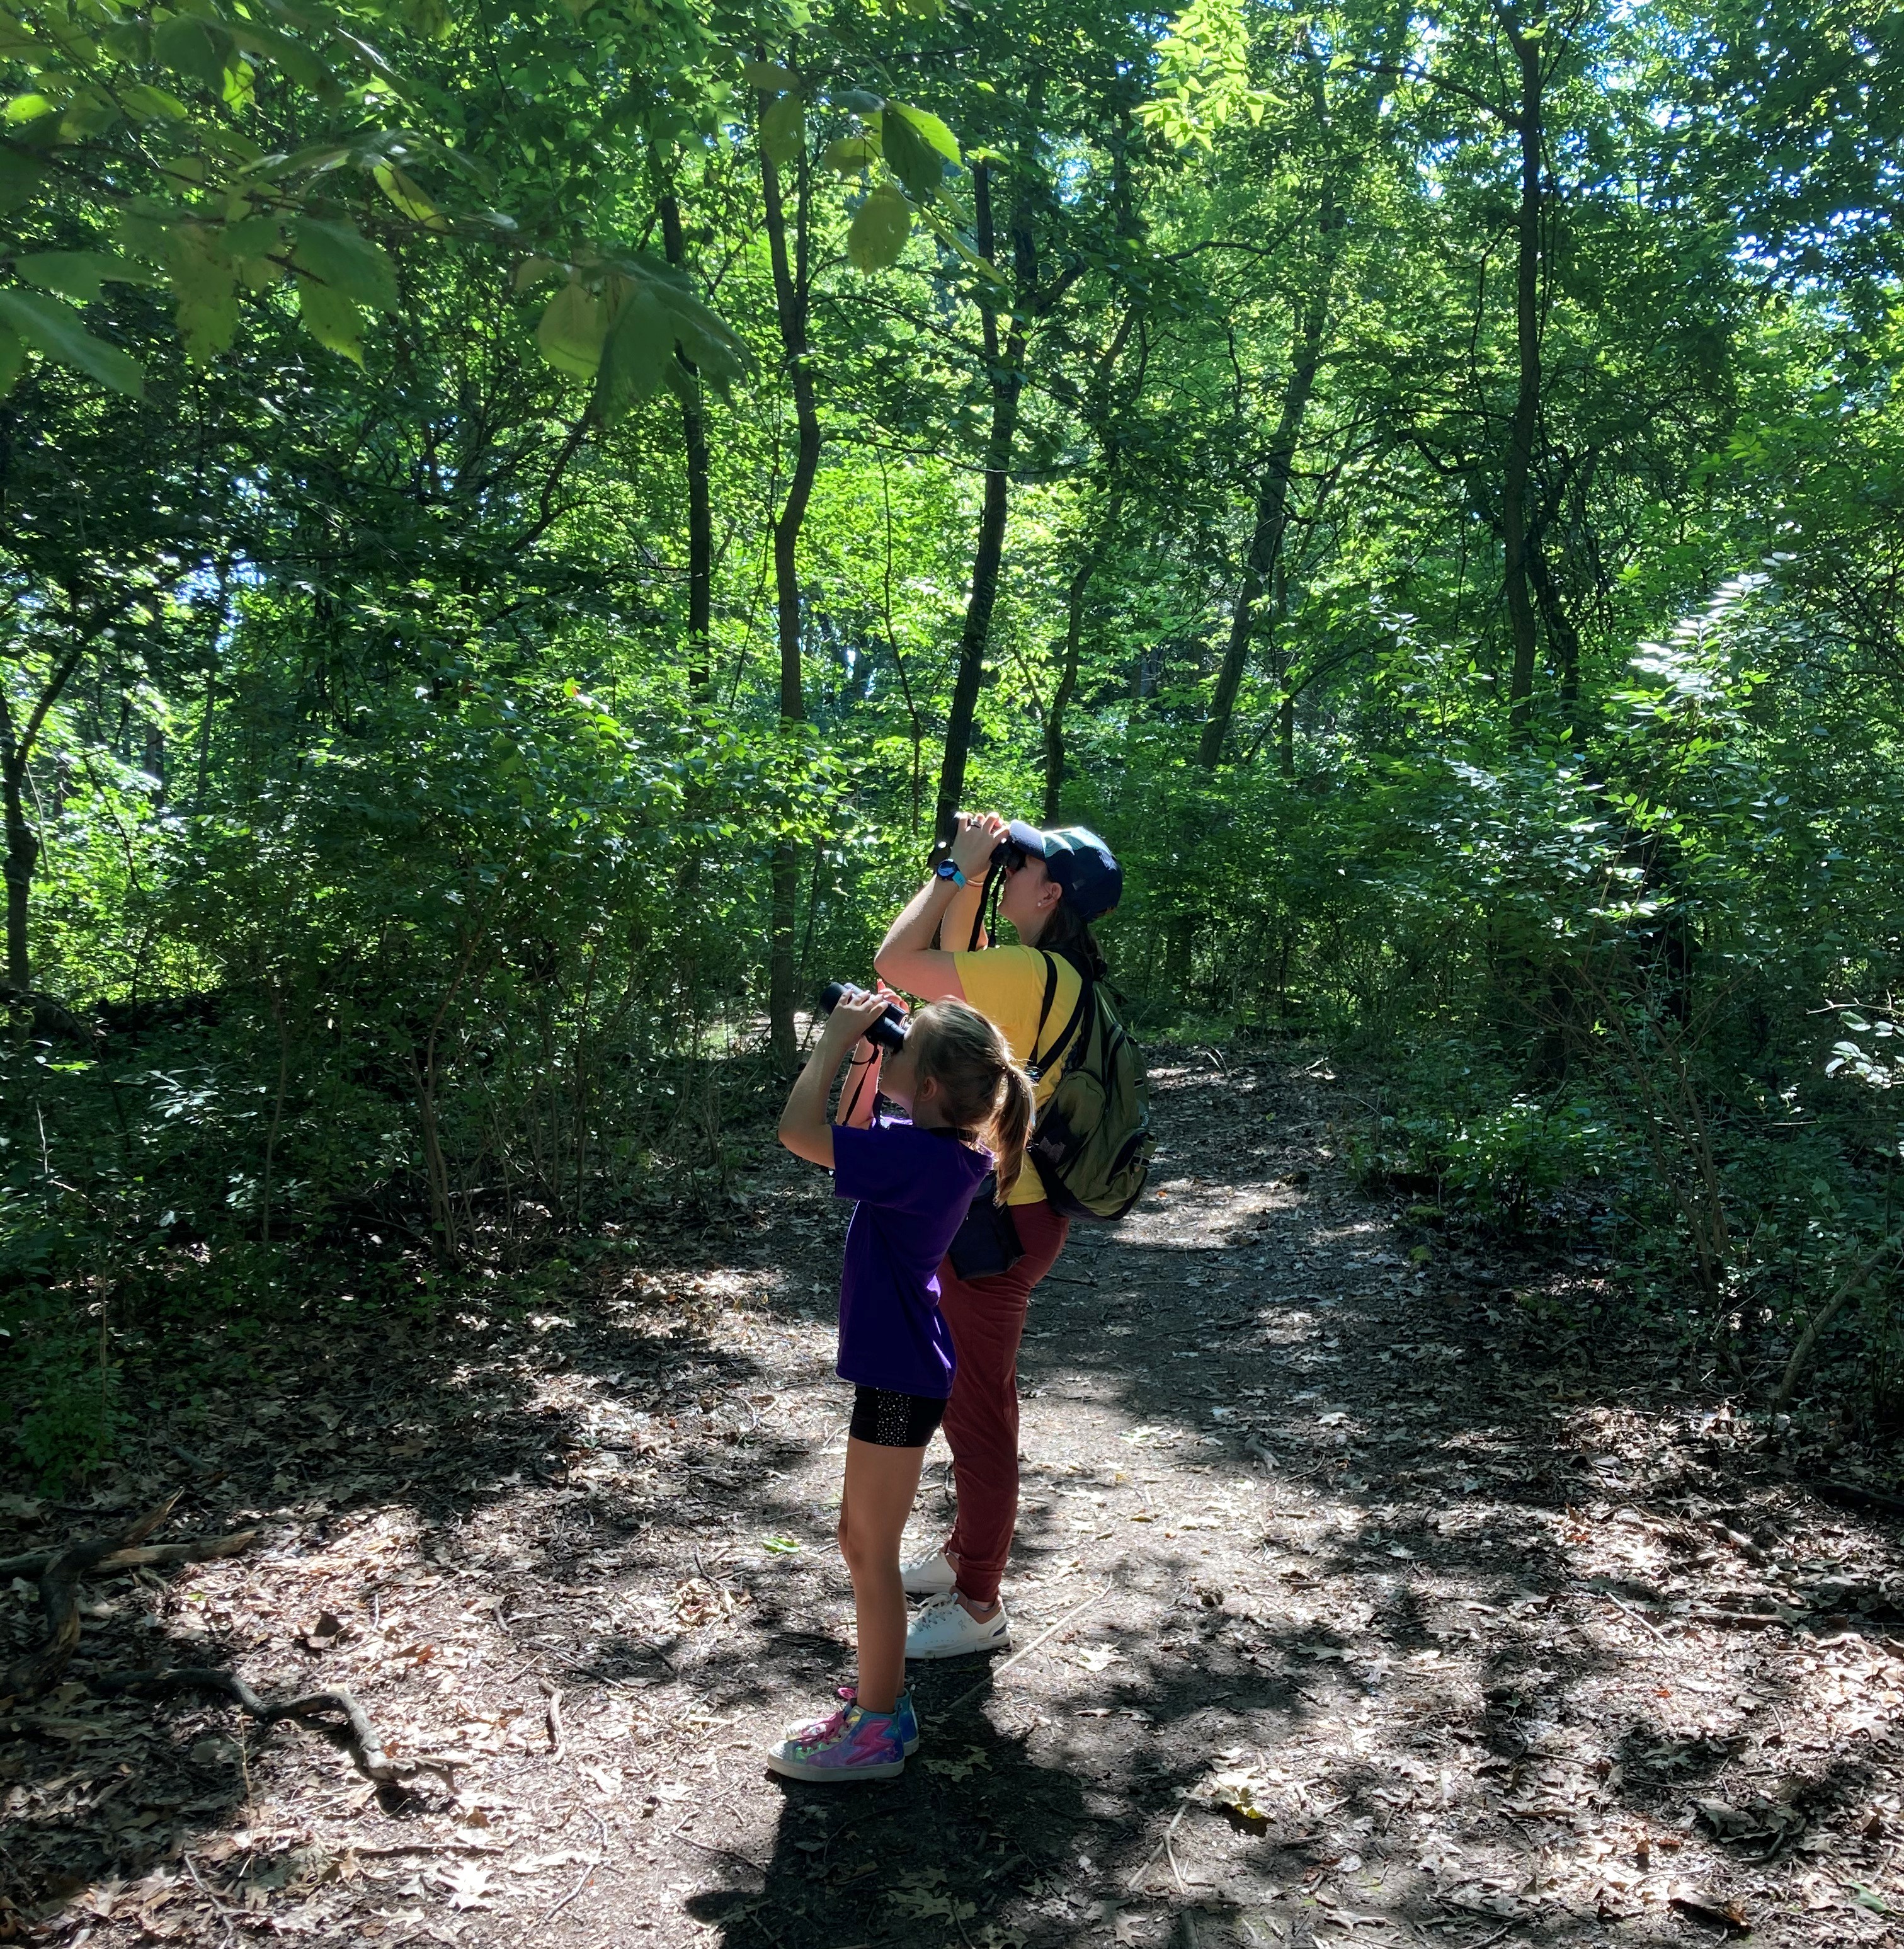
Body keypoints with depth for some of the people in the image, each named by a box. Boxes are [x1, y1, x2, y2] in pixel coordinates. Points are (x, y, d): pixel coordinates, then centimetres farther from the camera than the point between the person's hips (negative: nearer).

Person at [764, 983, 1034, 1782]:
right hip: (900, 1365, 10)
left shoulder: (920, 1155, -26)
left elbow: (799, 1130, -28)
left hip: (899, 1378, -10)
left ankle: (876, 1731, 22)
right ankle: (883, 1695, 37)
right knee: (861, 1540, 22)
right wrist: (864, 1057, 4)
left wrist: (838, 1038, -18)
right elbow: (850, 1139, 18)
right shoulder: (940, 1147, 1)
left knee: (872, 1553, 6)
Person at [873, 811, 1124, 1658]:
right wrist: (970, 875, 8)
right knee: (975, 1395, 24)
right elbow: (952, 956, 21)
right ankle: (967, 1553, 43)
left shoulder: (1031, 973, -24)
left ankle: (977, 1607, 19)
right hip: (1001, 1208, 10)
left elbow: (896, 961, -25)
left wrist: (957, 866, -15)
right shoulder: (1048, 973, 6)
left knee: (977, 1409, 4)